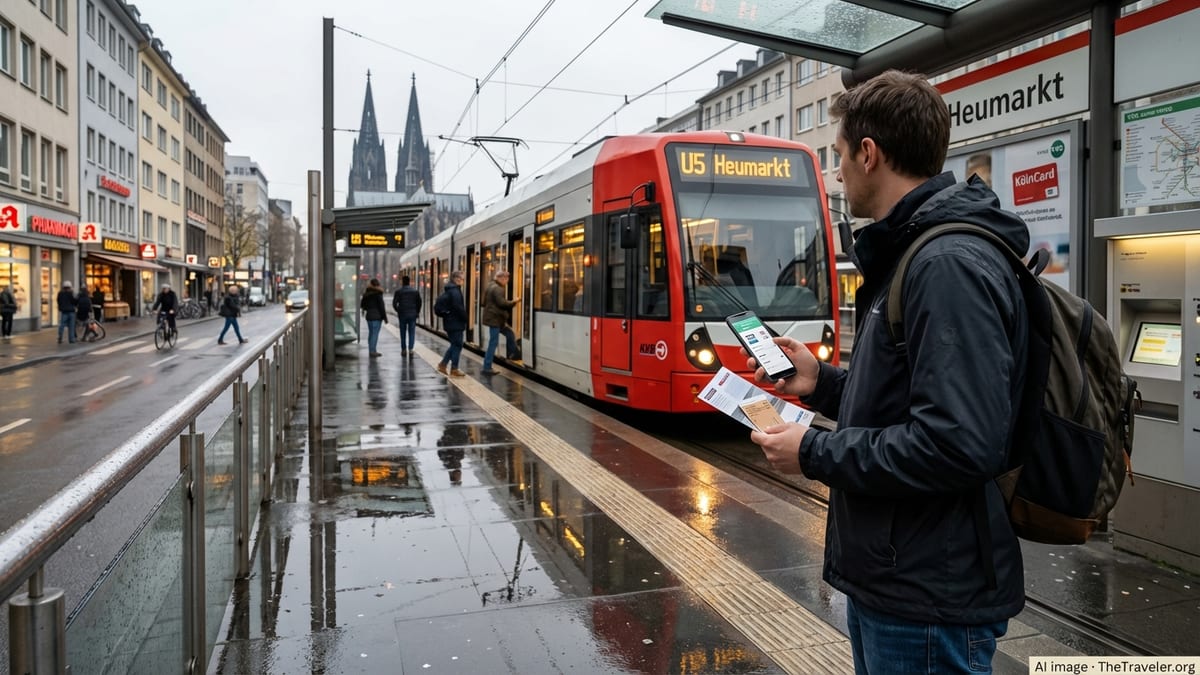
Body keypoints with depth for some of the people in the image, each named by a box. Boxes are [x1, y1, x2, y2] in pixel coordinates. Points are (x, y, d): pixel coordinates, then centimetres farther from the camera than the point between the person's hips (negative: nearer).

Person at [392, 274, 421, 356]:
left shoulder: (398, 291, -5)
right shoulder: (415, 291, 1)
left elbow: (394, 303, -7)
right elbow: (419, 303, 1)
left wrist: (398, 310, 10)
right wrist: (417, 312, 13)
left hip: (402, 315, -1)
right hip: (412, 315, 1)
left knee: (403, 333, 10)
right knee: (412, 332, 3)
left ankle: (404, 350, 13)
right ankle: (410, 349, -7)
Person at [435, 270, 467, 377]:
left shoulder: (448, 289, 14)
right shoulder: (455, 291, -17)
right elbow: (458, 307, -23)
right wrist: (465, 318, -10)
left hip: (449, 322, 10)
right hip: (456, 323, -10)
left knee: (454, 344, 18)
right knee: (457, 345, -1)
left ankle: (442, 364, 16)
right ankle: (454, 370, 3)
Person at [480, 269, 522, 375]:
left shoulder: (491, 286, 15)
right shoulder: (497, 288, -17)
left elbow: (485, 302, 21)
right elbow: (502, 303, -23)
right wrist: (513, 301, -9)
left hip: (494, 318, 11)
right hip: (495, 319, -11)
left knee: (509, 334, 18)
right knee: (493, 343, -6)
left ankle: (513, 357, 24)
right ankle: (487, 368, -4)